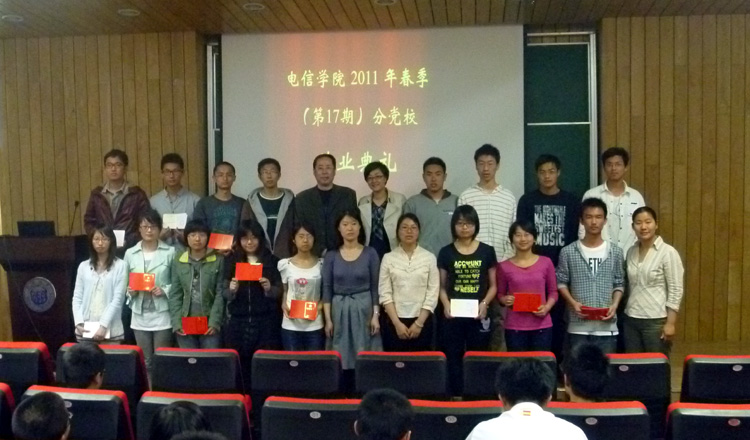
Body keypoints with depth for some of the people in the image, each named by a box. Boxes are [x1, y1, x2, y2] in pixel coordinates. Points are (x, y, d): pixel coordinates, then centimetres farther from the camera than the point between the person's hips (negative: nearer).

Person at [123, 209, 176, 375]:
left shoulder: (170, 252, -3)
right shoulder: (130, 253, 7)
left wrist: (164, 290, -17)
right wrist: (130, 291, -9)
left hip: (162, 316, -3)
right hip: (139, 316, 3)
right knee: (145, 361, 11)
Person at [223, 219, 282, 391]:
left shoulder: (272, 261, 2)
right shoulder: (231, 261, 6)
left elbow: (279, 292, 3)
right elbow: (225, 294, 5)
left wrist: (269, 288, -17)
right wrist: (232, 290, -16)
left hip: (265, 322, -1)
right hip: (238, 322, 1)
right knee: (239, 365, 3)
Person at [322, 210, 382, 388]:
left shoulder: (370, 253, 1)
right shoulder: (331, 256, 4)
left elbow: (375, 287, 1)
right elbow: (327, 289, 3)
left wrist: (375, 315, -7)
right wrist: (328, 319, -3)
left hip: (364, 308, -1)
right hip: (339, 310, 1)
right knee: (341, 360, 1)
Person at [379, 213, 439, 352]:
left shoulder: (429, 258, 0)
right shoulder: (388, 258, 1)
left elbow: (433, 293, -2)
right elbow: (385, 294, -2)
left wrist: (419, 323, -8)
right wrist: (397, 323, -9)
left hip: (422, 321, 0)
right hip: (394, 322, 0)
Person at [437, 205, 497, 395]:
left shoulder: (487, 251, 4)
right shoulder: (446, 252, 5)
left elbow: (493, 285, 7)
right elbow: (442, 286, 8)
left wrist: (484, 303, -10)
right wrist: (446, 304, -9)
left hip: (478, 315, 0)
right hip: (453, 315, 1)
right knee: (454, 358, 3)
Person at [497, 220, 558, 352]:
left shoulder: (546, 262, 3)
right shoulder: (504, 266, 1)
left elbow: (553, 292, 8)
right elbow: (500, 294, 9)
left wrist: (547, 307, -10)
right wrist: (505, 300, -12)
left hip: (542, 326, 1)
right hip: (514, 327, 0)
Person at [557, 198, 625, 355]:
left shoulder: (615, 252, 5)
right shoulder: (568, 252, 1)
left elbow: (619, 284, 9)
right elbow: (561, 282, 4)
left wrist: (615, 304, -7)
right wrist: (573, 303, -10)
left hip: (607, 326, 1)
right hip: (578, 326, -1)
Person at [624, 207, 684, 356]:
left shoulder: (668, 252, -8)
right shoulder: (631, 252, 8)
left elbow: (676, 291, -10)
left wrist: (670, 323, -13)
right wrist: (628, 314, 10)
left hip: (656, 320, -5)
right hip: (631, 319, 5)